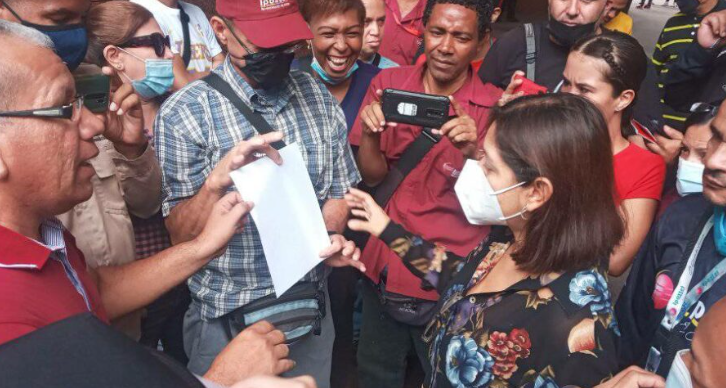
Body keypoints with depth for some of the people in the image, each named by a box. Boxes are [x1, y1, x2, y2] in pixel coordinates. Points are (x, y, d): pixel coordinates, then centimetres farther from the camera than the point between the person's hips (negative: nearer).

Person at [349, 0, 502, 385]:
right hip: (383, 264, 3)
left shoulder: (493, 107, -12)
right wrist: (369, 134, -24)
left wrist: (473, 152, -34)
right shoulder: (388, 84, -4)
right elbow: (373, 176, -4)